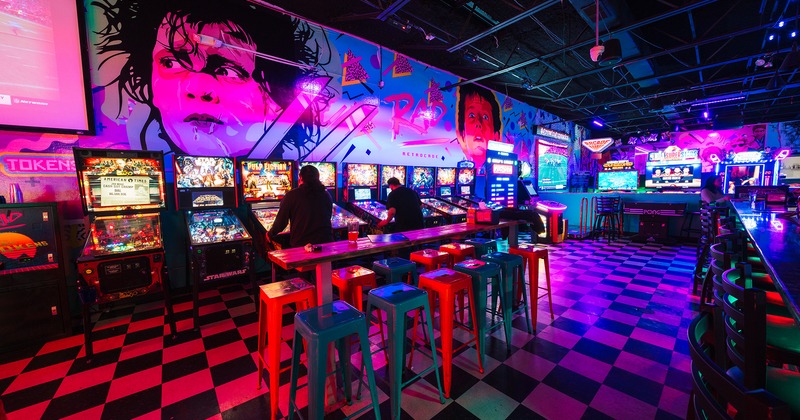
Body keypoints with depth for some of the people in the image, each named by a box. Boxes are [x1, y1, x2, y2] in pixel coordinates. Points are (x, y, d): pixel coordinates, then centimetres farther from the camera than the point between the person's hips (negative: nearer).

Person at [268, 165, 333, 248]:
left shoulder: (292, 195, -6)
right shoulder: (326, 195, 4)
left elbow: (281, 221, -3)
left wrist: (270, 234, 16)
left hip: (300, 244, -2)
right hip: (326, 242, 3)